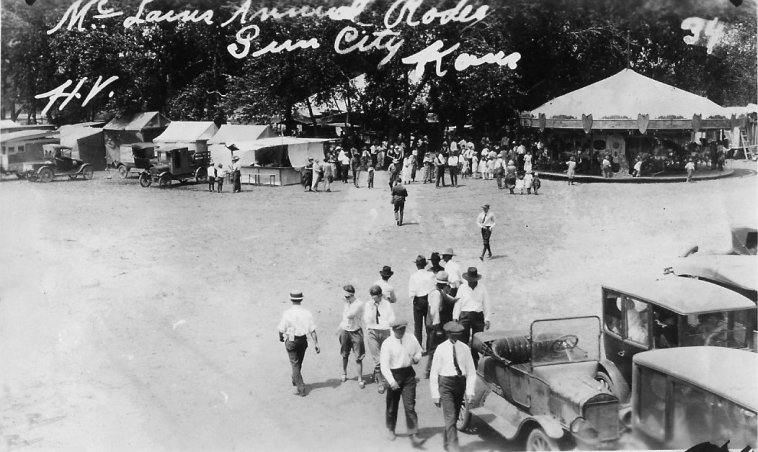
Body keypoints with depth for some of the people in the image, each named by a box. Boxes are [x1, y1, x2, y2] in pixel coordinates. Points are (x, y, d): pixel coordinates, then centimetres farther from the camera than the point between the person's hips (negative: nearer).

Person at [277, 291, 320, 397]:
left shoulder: (287, 314, -15)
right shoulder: (307, 313, -7)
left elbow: (281, 329, -9)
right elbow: (312, 330, -9)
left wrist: (281, 337, 12)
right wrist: (316, 344, -5)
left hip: (291, 341, -4)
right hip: (303, 340, 4)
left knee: (295, 364, 2)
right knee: (299, 363, 22)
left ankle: (301, 389, -2)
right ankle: (295, 380, 44)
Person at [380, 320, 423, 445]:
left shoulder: (411, 339, 0)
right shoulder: (387, 344, -12)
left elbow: (418, 352, 18)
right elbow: (384, 365, -17)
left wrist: (417, 358, -6)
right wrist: (391, 381, -28)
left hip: (408, 374, 2)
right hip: (394, 375, -1)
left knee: (410, 405, -6)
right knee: (392, 405, 13)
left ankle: (413, 434, -1)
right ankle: (390, 429, 36)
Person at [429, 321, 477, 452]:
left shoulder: (464, 348, -1)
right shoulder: (441, 349, -8)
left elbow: (471, 371, 2)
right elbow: (434, 373, -5)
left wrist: (469, 391, -5)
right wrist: (435, 394, -7)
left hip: (460, 382, 3)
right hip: (446, 384, -3)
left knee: (455, 416, 15)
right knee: (450, 417, -9)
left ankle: (446, 441, 34)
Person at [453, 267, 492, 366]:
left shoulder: (482, 289, 3)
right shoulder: (462, 288, 4)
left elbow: (487, 304, 4)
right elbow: (457, 303, 6)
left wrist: (487, 319, -1)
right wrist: (455, 317, 3)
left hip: (478, 316, 0)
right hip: (465, 316, 0)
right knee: (463, 340, -4)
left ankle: (475, 361, 17)